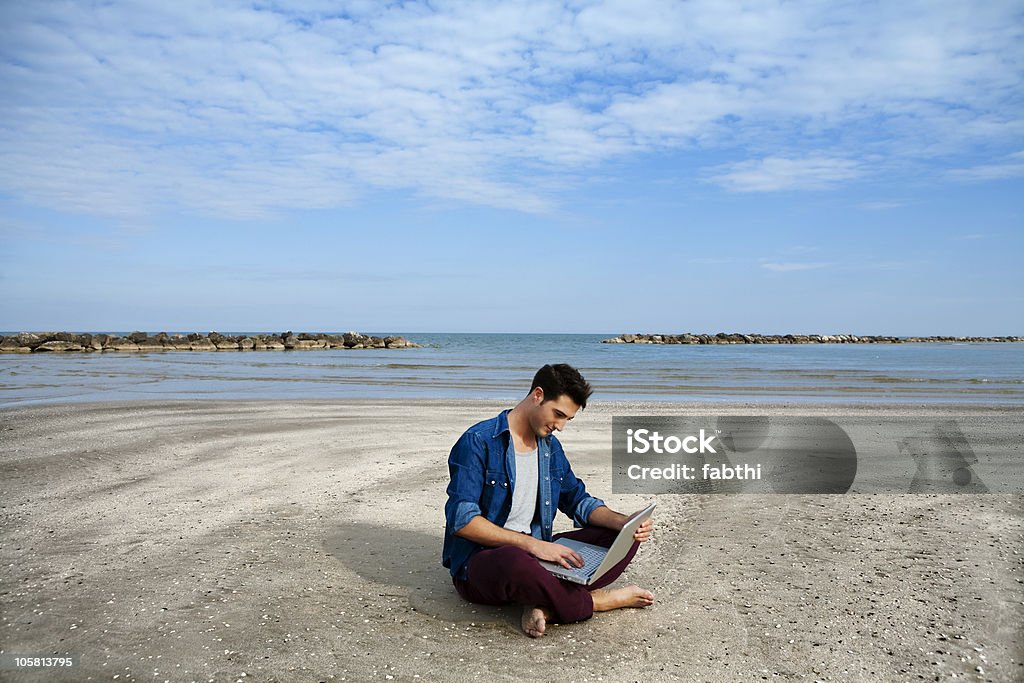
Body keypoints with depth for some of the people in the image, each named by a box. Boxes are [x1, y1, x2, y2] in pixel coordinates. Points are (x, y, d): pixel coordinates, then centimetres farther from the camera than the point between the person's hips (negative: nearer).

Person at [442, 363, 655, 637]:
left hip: (534, 552, 7)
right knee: (514, 560, -43)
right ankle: (599, 601, -16)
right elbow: (462, 519, -21)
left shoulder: (550, 446, 12)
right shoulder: (478, 441, -13)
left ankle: (545, 605, -25)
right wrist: (532, 544, -29)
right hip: (479, 566, -7)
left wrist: (625, 523, -4)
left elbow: (577, 500, 16)